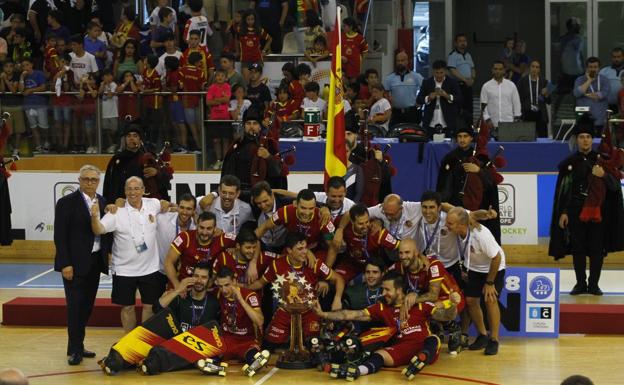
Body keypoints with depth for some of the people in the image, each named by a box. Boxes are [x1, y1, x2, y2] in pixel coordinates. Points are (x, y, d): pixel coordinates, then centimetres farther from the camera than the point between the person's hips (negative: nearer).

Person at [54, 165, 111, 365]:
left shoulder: (102, 202, 9)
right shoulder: (67, 203, -8)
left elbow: (105, 231, 12)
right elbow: (60, 236, -11)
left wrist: (107, 254, -1)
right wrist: (65, 264, -15)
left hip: (95, 261, 6)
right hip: (75, 263, -6)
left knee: (87, 305, 11)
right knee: (75, 306, -4)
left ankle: (78, 346, 21)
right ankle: (74, 350, 2)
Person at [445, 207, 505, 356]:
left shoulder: (481, 235, -41)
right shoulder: (456, 232, -27)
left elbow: (496, 258, -27)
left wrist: (489, 282, -19)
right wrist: (462, 268, 2)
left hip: (493, 267, -5)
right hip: (472, 267, 5)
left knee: (490, 300, -13)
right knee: (470, 300, 0)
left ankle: (494, 340, 1)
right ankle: (483, 336, 19)